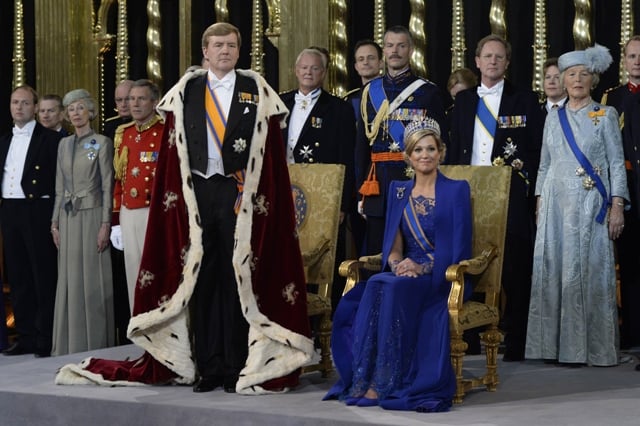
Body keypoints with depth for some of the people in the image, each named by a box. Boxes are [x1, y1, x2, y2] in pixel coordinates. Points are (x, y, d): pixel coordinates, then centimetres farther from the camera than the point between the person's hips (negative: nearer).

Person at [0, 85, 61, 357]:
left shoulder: (49, 139, -3)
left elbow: (59, 179, -7)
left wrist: (54, 217, -13)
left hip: (37, 211, -6)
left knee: (43, 276, -3)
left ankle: (46, 339, 2)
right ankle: (25, 337, 16)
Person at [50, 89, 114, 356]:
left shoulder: (102, 143, -2)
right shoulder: (64, 144, 13)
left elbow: (107, 186, -5)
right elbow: (59, 187, 15)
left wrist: (106, 224, -11)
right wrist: (55, 222, 9)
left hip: (92, 214, -5)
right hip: (68, 216, 5)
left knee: (94, 280, -3)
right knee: (70, 280, 6)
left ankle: (96, 342, 4)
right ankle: (71, 344, 12)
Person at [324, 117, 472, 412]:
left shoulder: (456, 190, 1)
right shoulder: (398, 191, 15)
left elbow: (459, 250, -6)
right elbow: (392, 245, 11)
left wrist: (421, 267, -19)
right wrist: (396, 262, -12)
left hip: (443, 279, -4)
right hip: (404, 275, 4)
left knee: (392, 289, -34)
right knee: (375, 288, -30)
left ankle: (386, 383, -31)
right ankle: (365, 380, -30)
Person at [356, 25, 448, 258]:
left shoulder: (428, 91, 2)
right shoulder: (370, 91, 11)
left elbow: (440, 142, -1)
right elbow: (362, 143, 11)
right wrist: (361, 190, 6)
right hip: (377, 183, 3)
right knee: (376, 253, 6)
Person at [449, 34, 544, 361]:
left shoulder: (525, 100, 4)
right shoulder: (463, 100, 15)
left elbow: (536, 150, 1)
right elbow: (454, 150, 16)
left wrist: (529, 191, -8)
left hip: (511, 197, -3)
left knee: (513, 270, -3)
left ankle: (515, 342, 3)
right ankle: (470, 337, 12)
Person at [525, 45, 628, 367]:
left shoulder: (605, 115, 3)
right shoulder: (554, 118, 13)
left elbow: (617, 163, 0)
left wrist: (617, 206, -9)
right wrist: (540, 204, 9)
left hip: (590, 205, -3)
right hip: (556, 204, 4)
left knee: (589, 270, -6)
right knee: (553, 270, 1)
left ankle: (591, 346, 0)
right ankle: (555, 344, 6)